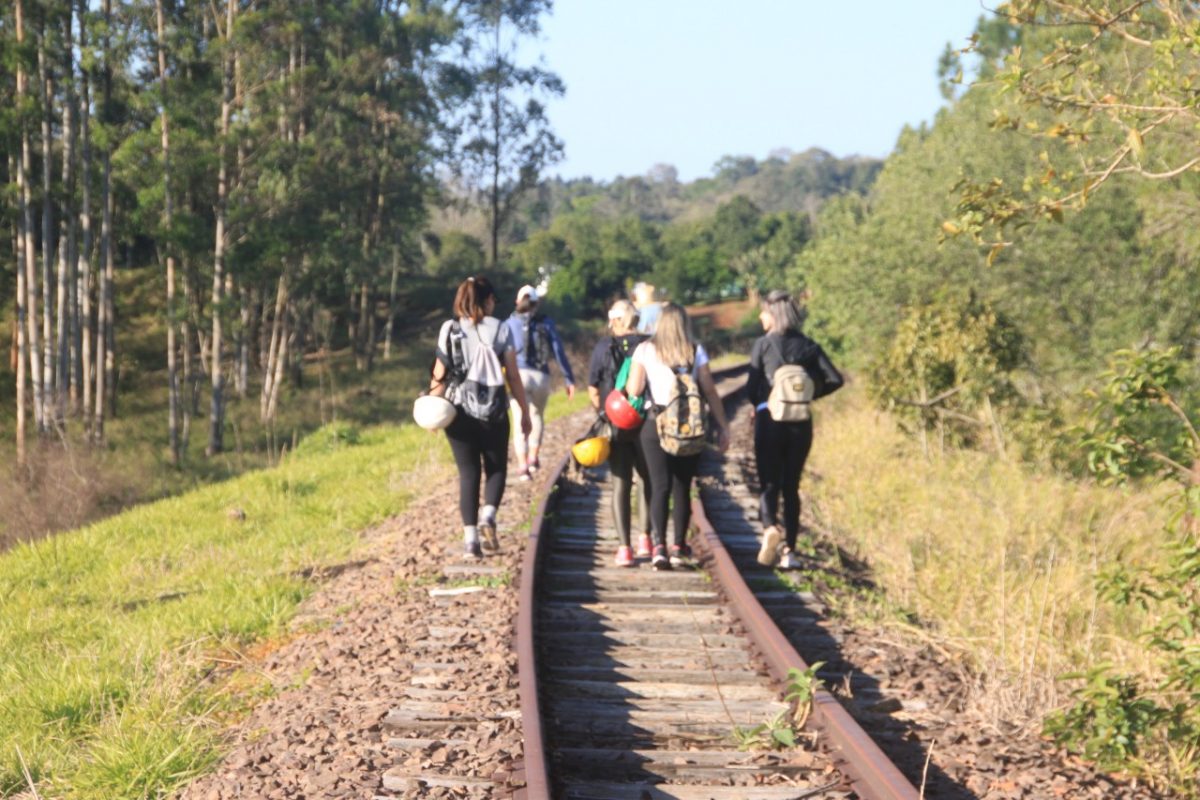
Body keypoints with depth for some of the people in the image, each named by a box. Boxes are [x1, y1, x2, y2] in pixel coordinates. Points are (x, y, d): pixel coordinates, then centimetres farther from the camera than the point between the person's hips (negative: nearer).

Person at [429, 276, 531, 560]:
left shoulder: (449, 329, 1)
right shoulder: (501, 330, -2)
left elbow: (439, 374, -4)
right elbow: (512, 376, -2)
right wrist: (524, 411, 6)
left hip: (459, 411, 1)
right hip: (493, 412, -1)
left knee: (468, 473, 8)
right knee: (496, 468, 17)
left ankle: (470, 539, 1)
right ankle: (488, 516, -8)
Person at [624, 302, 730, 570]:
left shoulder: (645, 350, 0)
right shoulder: (696, 352, 3)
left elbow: (633, 390, -7)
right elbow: (710, 392, 1)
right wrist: (723, 426, 6)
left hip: (655, 424, -1)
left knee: (660, 487, -2)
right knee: (683, 487, 12)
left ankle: (659, 546, -16)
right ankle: (679, 546, 19)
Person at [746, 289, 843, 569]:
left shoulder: (763, 344, -4)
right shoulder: (809, 346, 6)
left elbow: (752, 386, -8)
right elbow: (835, 379, -1)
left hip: (769, 420, -3)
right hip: (801, 423, 3)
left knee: (769, 484, 3)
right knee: (791, 487, 12)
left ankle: (770, 527, -27)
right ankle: (789, 551, 8)